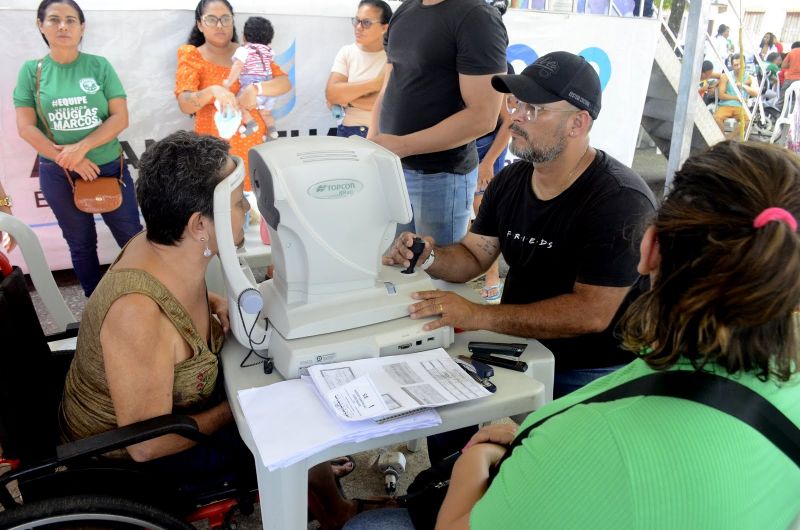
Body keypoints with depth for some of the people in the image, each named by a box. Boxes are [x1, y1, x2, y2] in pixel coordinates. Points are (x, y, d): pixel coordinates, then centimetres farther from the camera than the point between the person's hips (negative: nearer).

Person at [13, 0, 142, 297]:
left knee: (132, 237, 7)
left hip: (109, 167, -1)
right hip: (58, 175, 1)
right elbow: (25, 127, -5)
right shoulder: (31, 70, -2)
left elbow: (120, 118, -9)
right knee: (81, 243, 14)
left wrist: (82, 147, -19)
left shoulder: (100, 66, -4)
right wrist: (67, 160, -14)